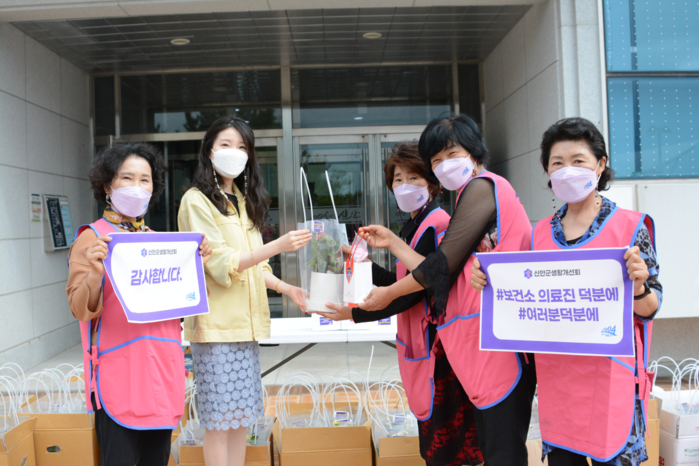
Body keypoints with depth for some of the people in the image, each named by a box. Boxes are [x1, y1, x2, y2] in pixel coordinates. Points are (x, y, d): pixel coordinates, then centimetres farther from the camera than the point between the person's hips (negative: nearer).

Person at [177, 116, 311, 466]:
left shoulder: (244, 201, 17)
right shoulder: (196, 201, -5)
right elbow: (221, 264, -15)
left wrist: (286, 288, 6)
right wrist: (277, 246, -24)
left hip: (245, 322, 7)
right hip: (216, 323, -7)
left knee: (242, 416, 11)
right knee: (220, 420, -1)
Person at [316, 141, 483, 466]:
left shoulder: (432, 225, -17)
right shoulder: (416, 225, 14)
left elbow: (411, 293, -21)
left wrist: (355, 313, -19)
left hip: (435, 339, -10)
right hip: (421, 339, 10)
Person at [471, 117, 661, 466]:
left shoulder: (629, 226, -3)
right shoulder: (541, 233, 7)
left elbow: (650, 308, -3)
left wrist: (637, 287, -24)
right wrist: (490, 282, -6)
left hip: (610, 373, -3)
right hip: (555, 375, 4)